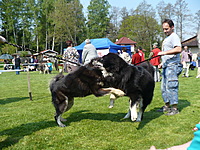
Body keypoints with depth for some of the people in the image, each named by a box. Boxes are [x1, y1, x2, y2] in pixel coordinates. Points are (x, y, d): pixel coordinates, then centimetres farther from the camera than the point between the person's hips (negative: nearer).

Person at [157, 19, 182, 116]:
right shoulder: (167, 38, 22)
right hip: (166, 66, 10)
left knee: (171, 86, -10)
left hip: (173, 65, -10)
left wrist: (164, 53, -28)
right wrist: (162, 63, 22)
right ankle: (167, 106, 23)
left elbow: (178, 49, -26)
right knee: (164, 87, 13)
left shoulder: (174, 37, -9)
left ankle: (175, 108, -3)